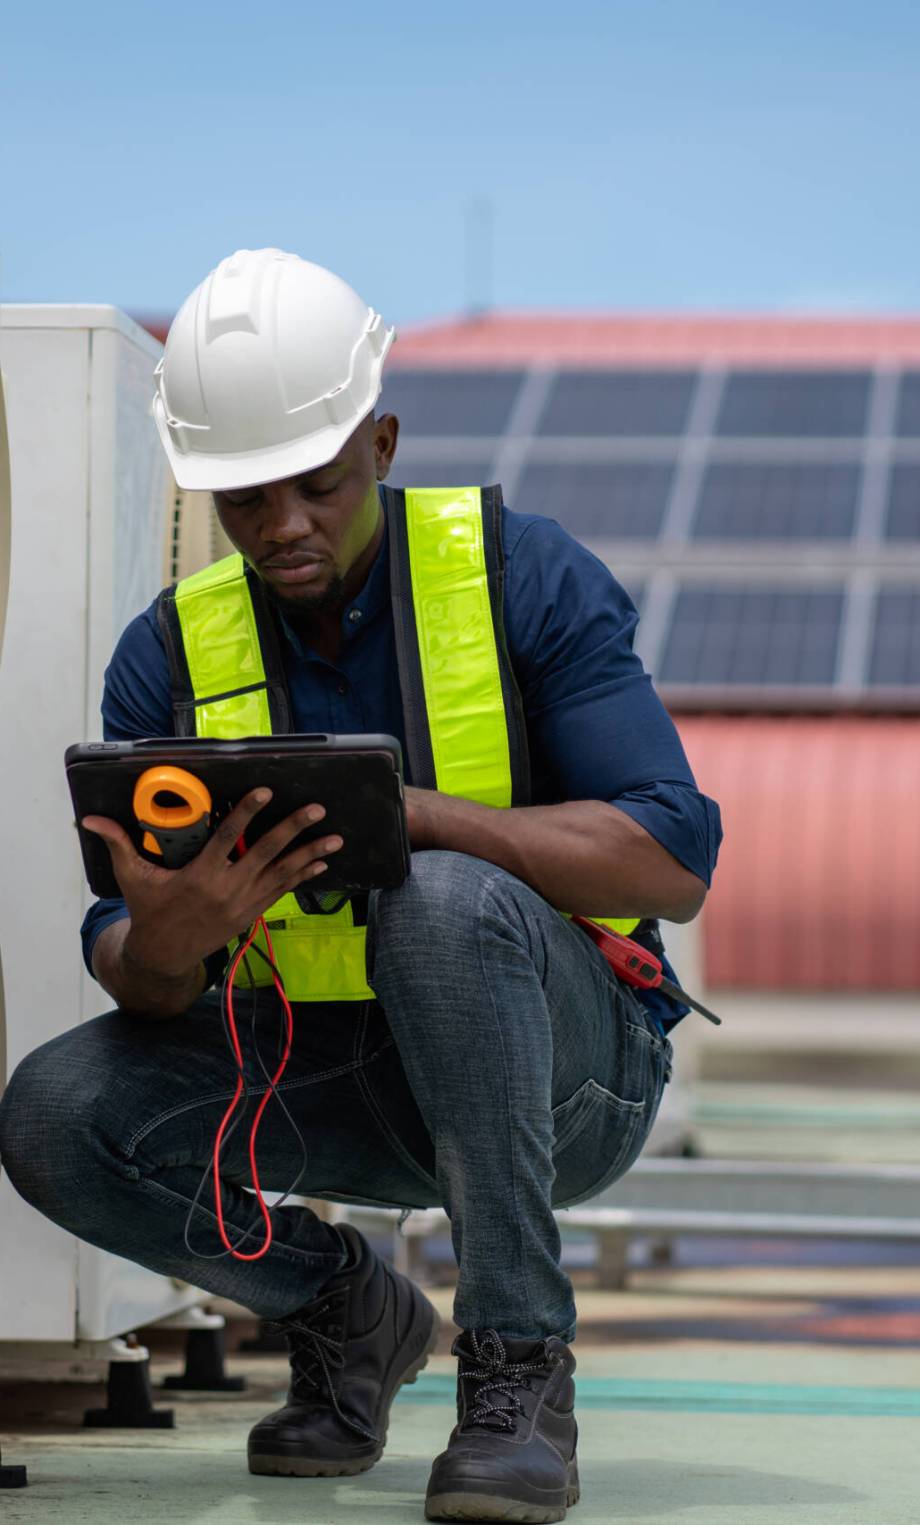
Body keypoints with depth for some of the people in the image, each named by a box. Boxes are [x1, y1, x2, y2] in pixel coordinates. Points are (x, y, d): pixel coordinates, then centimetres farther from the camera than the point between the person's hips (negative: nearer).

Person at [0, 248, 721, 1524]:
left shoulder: (523, 576, -12)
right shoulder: (172, 657, -3)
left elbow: (674, 865, -21)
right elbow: (135, 982, -8)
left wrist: (408, 813, -34)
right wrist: (167, 942, -34)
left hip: (568, 1063, -4)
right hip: (341, 1077, 4)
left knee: (444, 902, -36)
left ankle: (519, 1367, -24)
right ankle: (343, 1307, 8)